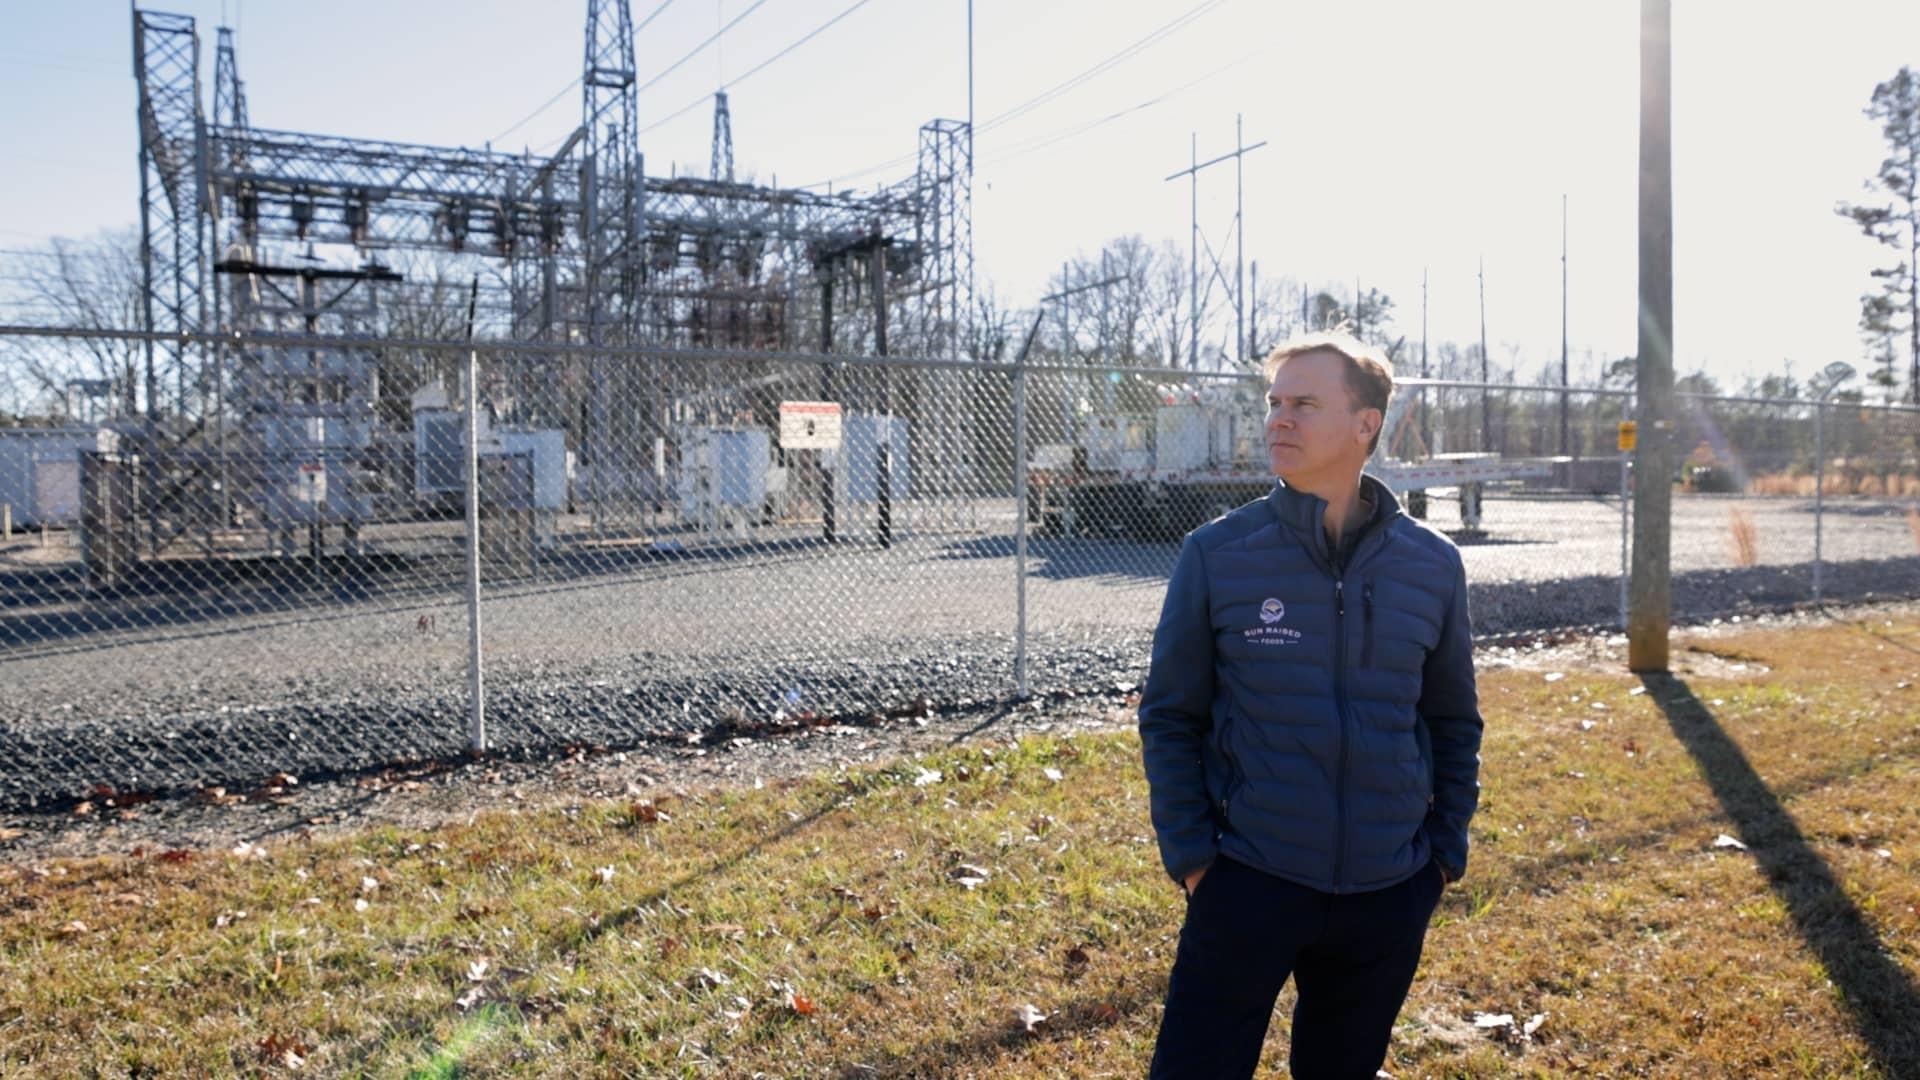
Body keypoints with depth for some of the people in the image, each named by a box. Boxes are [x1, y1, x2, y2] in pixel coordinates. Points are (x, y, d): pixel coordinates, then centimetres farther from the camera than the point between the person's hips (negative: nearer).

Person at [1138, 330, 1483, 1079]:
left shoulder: (1433, 564, -1)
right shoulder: (1216, 554, -8)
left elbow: (1453, 722, 9)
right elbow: (1170, 717, -2)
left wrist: (1446, 850, 7)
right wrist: (1189, 854, -6)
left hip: (1389, 897, 3)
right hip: (1245, 884, -2)